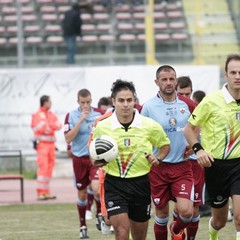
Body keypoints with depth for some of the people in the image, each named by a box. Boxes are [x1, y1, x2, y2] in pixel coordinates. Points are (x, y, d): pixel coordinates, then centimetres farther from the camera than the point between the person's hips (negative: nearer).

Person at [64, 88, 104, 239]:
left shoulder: (99, 113, -2)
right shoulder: (71, 115, -5)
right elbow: (68, 139, -14)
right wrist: (80, 120, -20)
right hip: (79, 159, 1)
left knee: (96, 188, -20)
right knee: (82, 194, 9)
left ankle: (100, 214, 7)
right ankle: (83, 227, 23)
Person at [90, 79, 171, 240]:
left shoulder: (149, 125, -5)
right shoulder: (102, 127, -5)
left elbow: (165, 145, 12)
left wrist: (158, 159, -7)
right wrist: (96, 162, -12)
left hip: (140, 183, 1)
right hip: (114, 183, -1)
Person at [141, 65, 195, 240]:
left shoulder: (188, 105, -1)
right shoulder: (149, 107, -5)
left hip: (182, 166, 0)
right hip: (158, 167, 0)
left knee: (186, 210, -13)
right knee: (161, 213, 6)